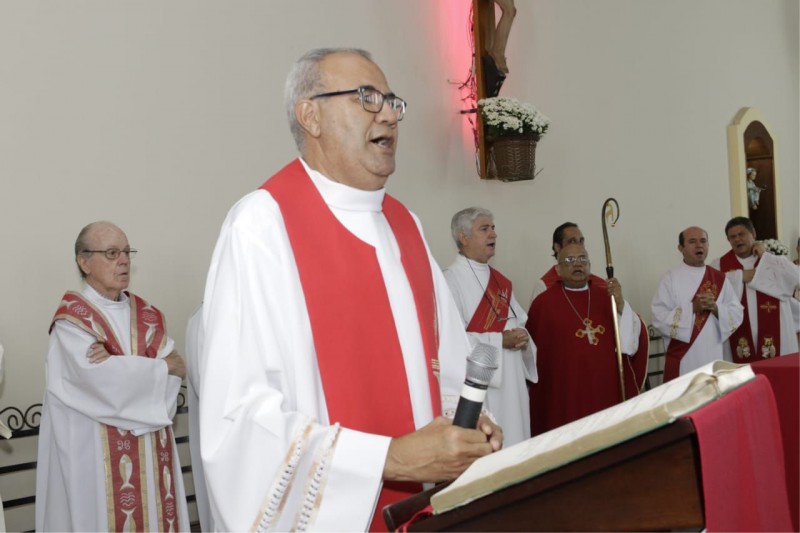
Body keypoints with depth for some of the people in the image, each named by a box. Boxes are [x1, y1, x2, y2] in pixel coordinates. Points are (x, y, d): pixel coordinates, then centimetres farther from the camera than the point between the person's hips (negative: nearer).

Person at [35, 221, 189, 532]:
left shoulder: (147, 316, 11)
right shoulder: (72, 320, -7)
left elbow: (175, 371, -2)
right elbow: (107, 382, -19)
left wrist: (119, 366, -17)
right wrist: (160, 367, -6)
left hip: (151, 451, 5)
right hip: (98, 455, -5)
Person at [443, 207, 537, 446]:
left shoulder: (500, 281, 14)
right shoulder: (451, 280, -13)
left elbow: (518, 322, 20)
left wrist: (522, 337, -3)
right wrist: (500, 341, -18)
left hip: (511, 382, 8)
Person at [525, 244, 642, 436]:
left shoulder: (606, 296, 8)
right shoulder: (544, 303, -4)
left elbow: (633, 333, 1)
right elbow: (534, 351, -2)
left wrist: (620, 302, -13)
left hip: (605, 390, 4)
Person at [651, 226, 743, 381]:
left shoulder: (720, 279, 10)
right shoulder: (670, 279, -2)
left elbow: (737, 315, 6)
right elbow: (659, 318, -10)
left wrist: (715, 308, -12)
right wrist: (692, 308, -17)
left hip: (713, 357, 4)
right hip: (683, 359, -3)